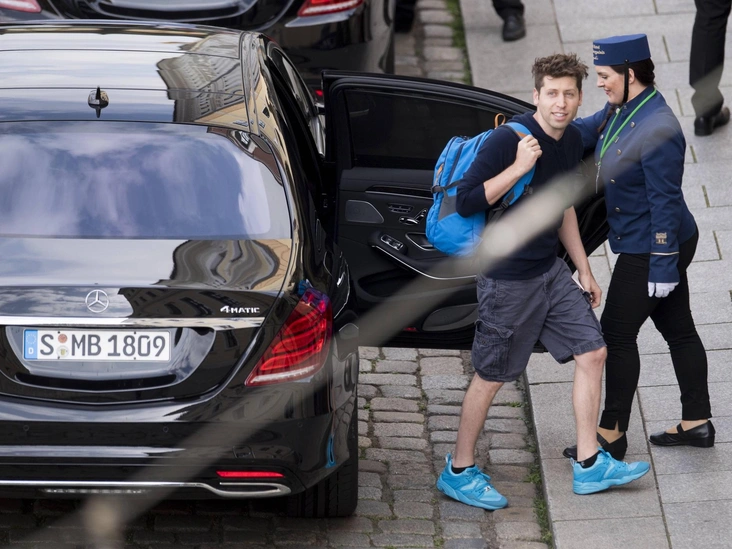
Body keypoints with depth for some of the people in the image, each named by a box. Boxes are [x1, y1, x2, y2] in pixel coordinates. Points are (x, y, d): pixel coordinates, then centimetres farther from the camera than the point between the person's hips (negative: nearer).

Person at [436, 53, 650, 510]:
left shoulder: (571, 141, 5)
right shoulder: (508, 141, -21)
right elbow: (467, 202, -23)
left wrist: (584, 270, 21)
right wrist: (519, 168, -32)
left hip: (551, 270, 8)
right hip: (507, 278, -8)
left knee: (592, 353, 5)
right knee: (491, 376, 3)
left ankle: (589, 466, 14)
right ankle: (459, 472, 18)